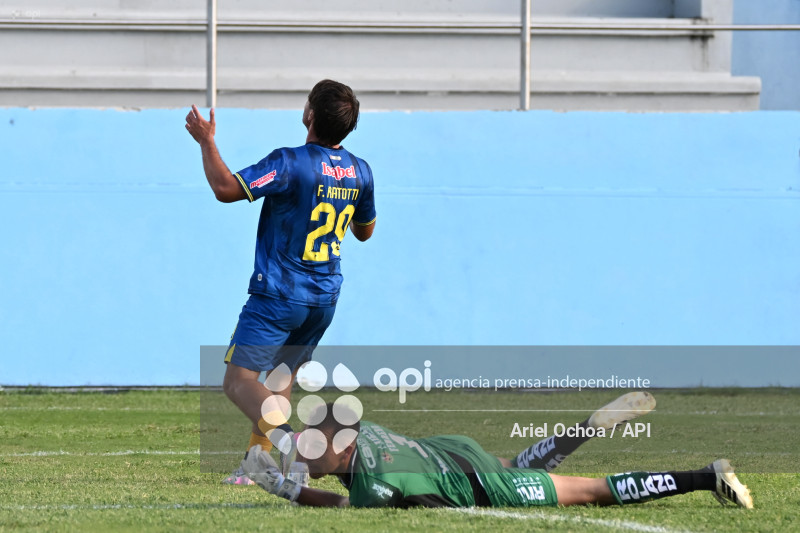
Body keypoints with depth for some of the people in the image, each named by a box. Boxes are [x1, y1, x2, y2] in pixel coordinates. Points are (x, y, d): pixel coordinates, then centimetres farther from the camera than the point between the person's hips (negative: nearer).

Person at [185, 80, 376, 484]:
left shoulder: (290, 164, -19)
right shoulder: (360, 172, 2)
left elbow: (226, 188, -23)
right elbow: (365, 231, 18)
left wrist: (206, 141, -9)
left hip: (278, 296, -7)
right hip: (324, 299, 7)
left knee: (238, 380, -9)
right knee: (281, 380, 20)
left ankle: (286, 438, -33)